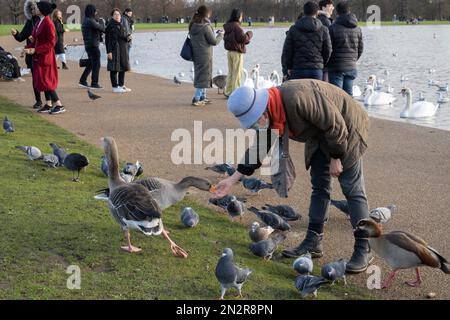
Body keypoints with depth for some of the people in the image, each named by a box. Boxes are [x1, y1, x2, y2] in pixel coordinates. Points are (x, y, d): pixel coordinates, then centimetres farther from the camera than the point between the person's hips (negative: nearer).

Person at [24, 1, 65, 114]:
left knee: (45, 81, -7)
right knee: (43, 81, 12)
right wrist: (28, 48, 0)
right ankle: (48, 105, 19)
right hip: (39, 57, 9)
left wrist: (35, 50, -21)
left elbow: (51, 43, -20)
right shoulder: (39, 22, 10)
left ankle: (59, 105, -3)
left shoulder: (48, 24, -17)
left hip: (45, 57, -9)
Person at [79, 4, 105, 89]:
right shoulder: (90, 21, -18)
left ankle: (82, 80, 18)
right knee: (96, 65, -1)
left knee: (91, 63, 18)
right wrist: (102, 22, 3)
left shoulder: (85, 21, 13)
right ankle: (94, 84, 3)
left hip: (88, 45, 9)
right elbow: (102, 28, -15)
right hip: (93, 45, -9)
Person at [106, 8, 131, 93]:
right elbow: (107, 39, -11)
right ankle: (115, 87, 1)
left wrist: (128, 37, -6)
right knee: (114, 68, -4)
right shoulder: (110, 26, -7)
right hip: (114, 49, -7)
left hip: (123, 49, 7)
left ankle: (121, 85, 21)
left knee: (123, 67, 11)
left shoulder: (122, 25, 13)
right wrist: (109, 51, -17)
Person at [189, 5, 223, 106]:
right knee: (203, 76, 0)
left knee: (199, 75, 18)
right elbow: (214, 41, -12)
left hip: (196, 55, 8)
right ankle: (196, 99, -1)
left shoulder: (192, 26, 5)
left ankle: (202, 97, 26)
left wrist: (215, 34, 16)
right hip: (205, 56, -8)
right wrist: (220, 35, 5)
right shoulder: (205, 27, -18)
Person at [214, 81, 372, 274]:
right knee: (319, 186, 10)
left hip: (346, 130, -8)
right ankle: (313, 242, 17)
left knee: (352, 190, -7)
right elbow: (259, 149, 2)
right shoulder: (269, 118, -9)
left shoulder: (298, 99, -37)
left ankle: (363, 250, -1)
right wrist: (232, 180, -1)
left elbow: (335, 125, -29)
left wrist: (335, 158, -17)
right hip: (319, 135, 8)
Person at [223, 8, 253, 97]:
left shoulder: (227, 26, 8)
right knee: (237, 73, 0)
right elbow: (243, 38, -20)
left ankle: (228, 92, 19)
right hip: (237, 52, -8)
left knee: (230, 72, 16)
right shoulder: (236, 26, -17)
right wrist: (249, 34, 0)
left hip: (229, 51, 8)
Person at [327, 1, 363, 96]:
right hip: (351, 67, 5)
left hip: (336, 67, -5)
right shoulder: (357, 29, 7)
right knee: (348, 93, 11)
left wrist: (327, 64, 7)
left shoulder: (333, 28, -11)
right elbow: (360, 48, 12)